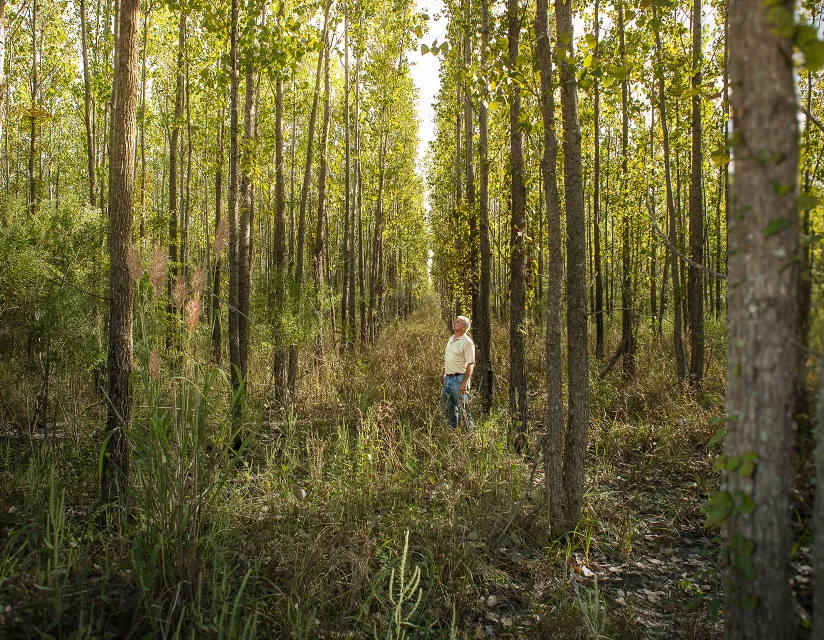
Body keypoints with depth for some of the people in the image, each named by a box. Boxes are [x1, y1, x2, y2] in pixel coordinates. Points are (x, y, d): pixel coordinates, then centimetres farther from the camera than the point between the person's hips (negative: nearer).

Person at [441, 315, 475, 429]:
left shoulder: (467, 342, -14)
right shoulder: (451, 338, 12)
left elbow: (470, 365, -17)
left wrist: (464, 383, -22)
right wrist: (443, 373, 21)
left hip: (459, 379, -8)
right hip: (448, 378, 8)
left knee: (463, 409, -2)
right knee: (448, 407, 16)